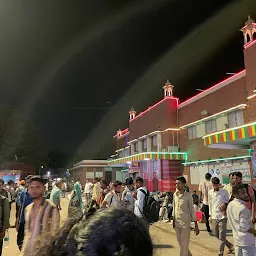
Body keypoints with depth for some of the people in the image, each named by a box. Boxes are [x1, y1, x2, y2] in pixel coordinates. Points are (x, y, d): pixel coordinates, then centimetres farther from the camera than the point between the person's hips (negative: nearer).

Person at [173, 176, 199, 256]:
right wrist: (174, 221, 14)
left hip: (186, 224, -5)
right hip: (177, 223, 5)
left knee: (184, 245, 1)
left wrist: (196, 225, -8)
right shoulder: (175, 195, 2)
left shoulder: (188, 196, -12)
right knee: (180, 244, 17)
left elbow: (192, 210, -9)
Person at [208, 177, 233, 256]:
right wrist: (210, 215, 13)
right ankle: (231, 246, 34)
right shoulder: (210, 192, 5)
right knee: (216, 235, 13)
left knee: (222, 237, -1)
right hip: (214, 217, 5)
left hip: (222, 217, -5)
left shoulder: (224, 192, -6)